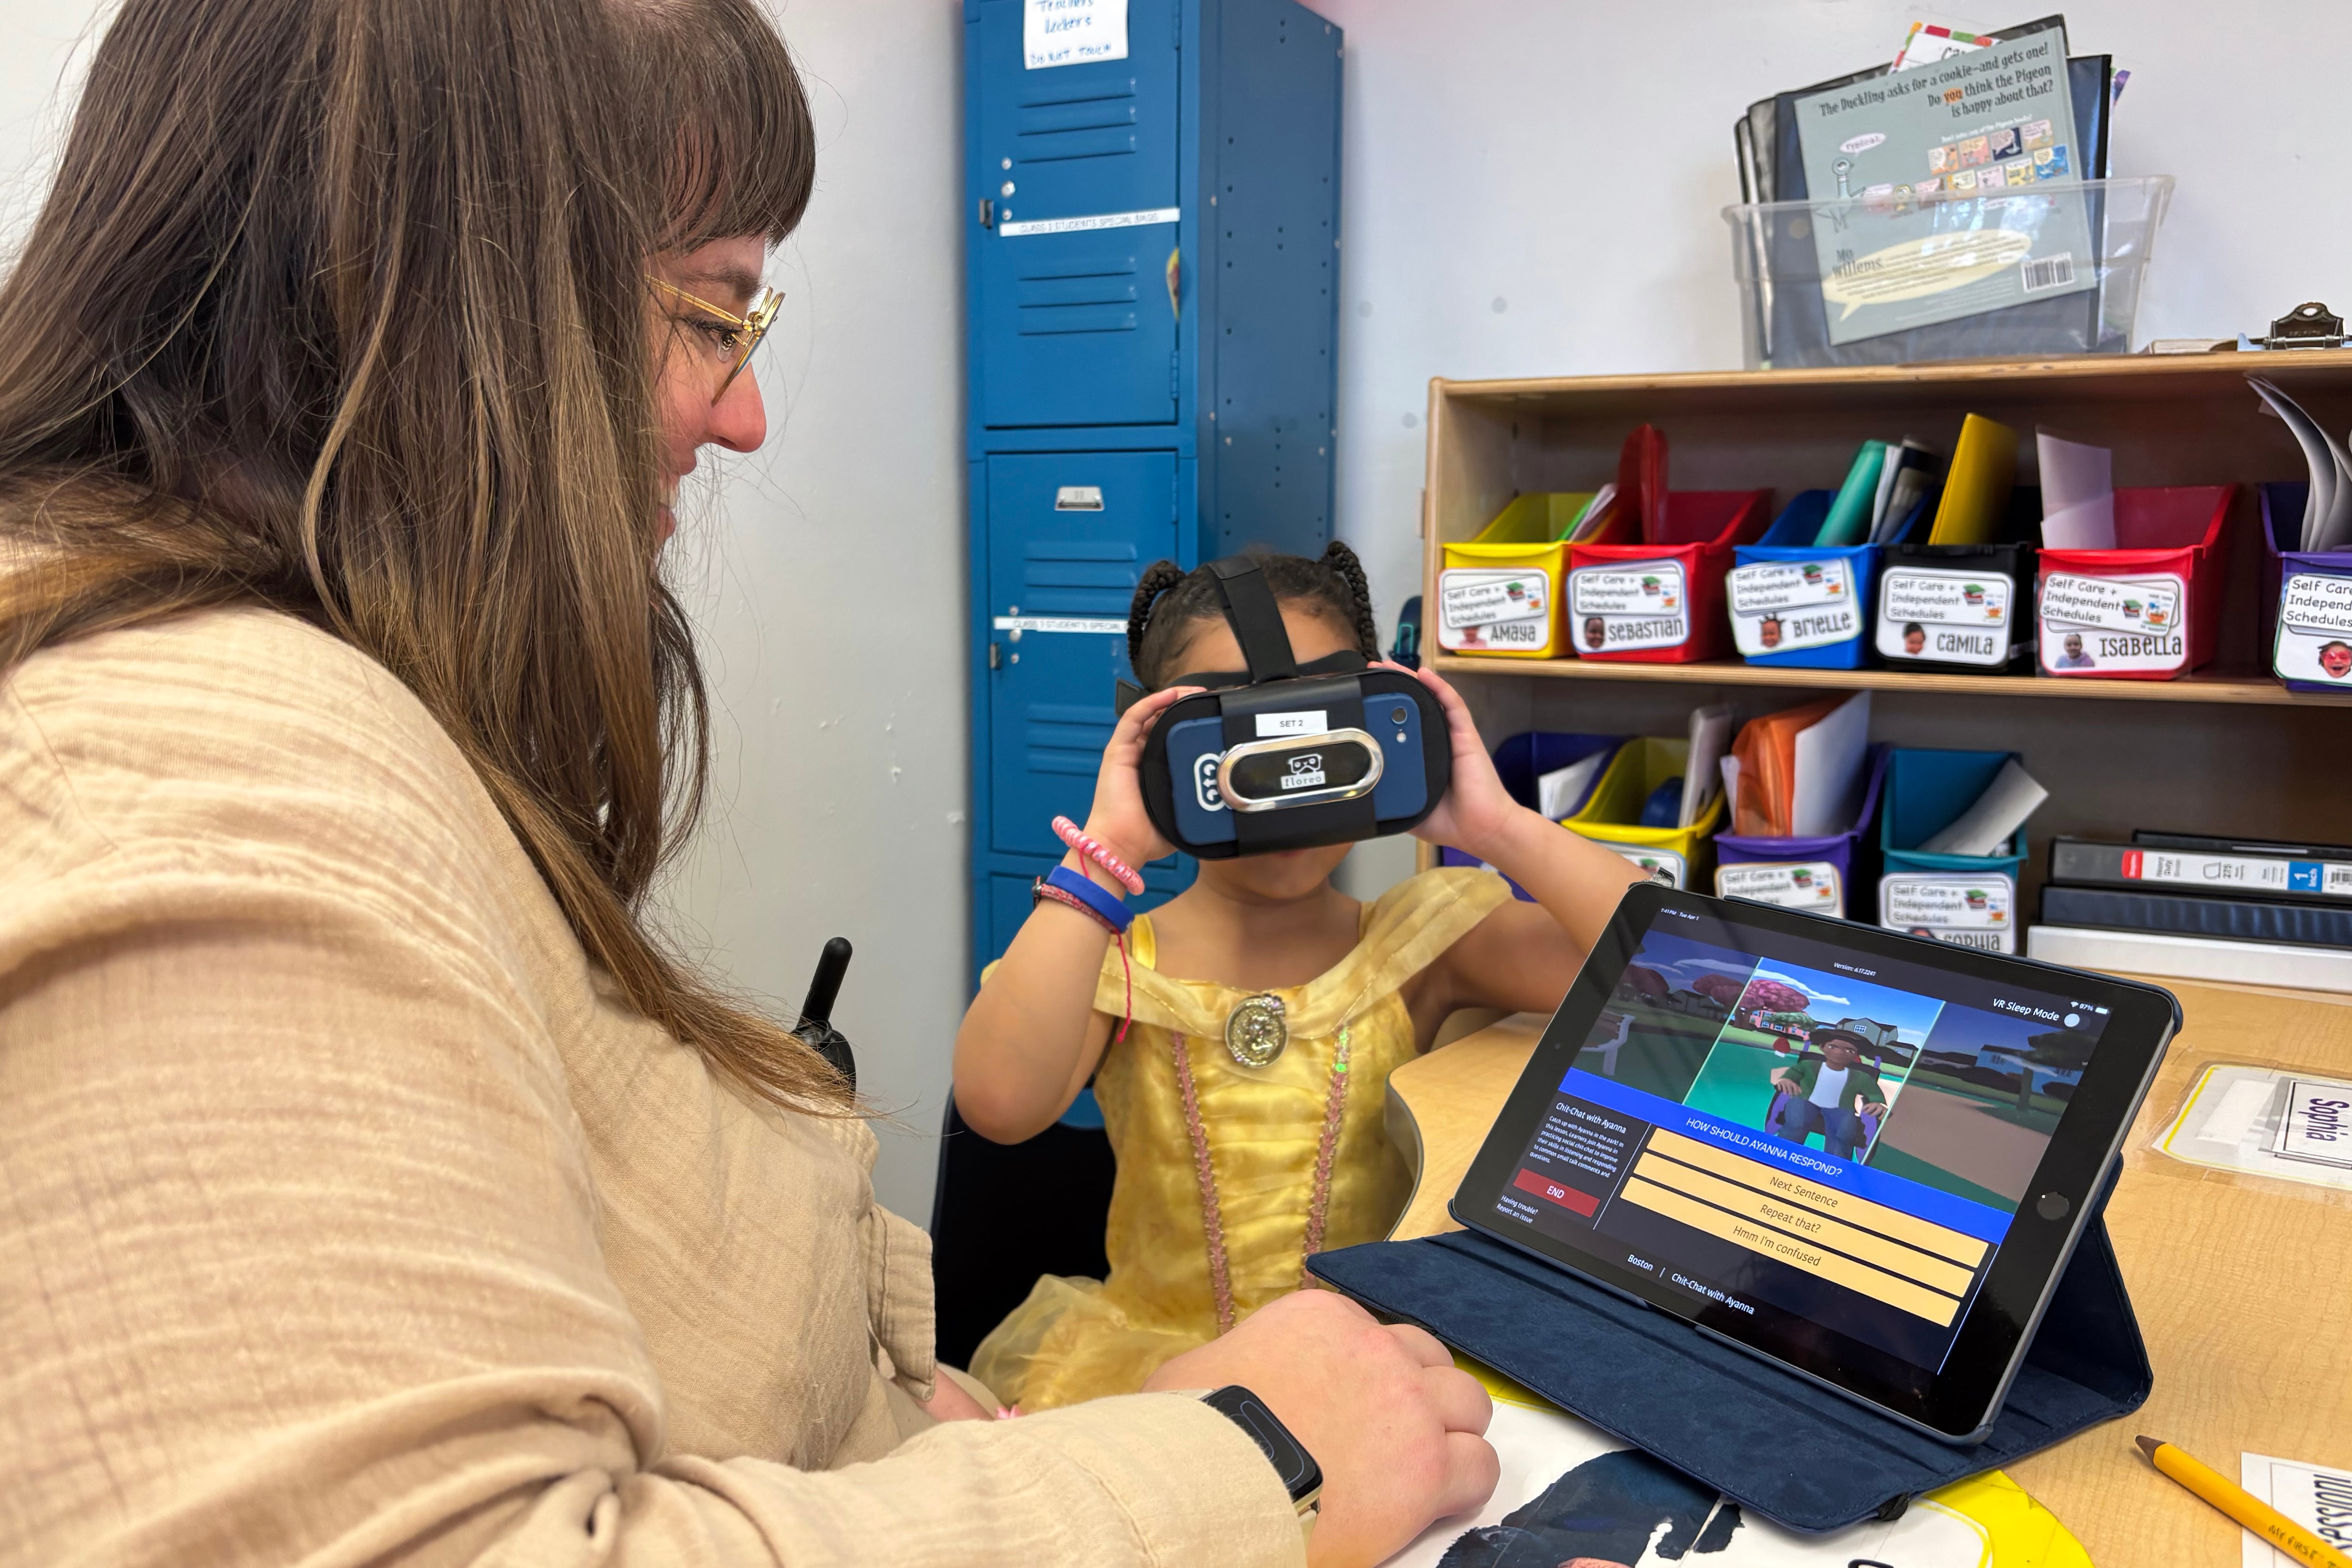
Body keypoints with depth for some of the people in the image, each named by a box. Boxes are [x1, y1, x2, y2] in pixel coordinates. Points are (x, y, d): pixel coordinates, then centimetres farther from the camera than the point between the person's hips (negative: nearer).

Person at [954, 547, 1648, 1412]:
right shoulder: (1113, 964, -3)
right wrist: (1106, 852, -24)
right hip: (1152, 1352, 0)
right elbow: (999, 1101, -25)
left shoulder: (1426, 939, -2)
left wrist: (1493, 823, -20)